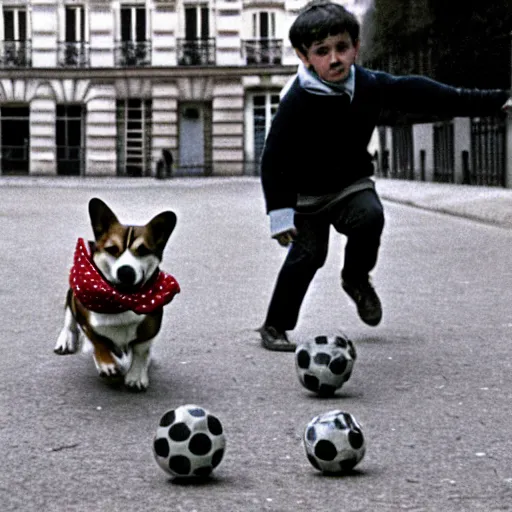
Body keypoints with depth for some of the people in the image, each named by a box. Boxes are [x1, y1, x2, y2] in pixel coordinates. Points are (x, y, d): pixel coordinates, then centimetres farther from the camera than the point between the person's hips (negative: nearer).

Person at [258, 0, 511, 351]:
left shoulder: (372, 85, -10)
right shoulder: (297, 102, -24)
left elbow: (424, 95, -1)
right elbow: (274, 159, -19)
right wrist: (279, 211, -24)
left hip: (352, 183, 3)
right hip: (306, 193, -3)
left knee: (370, 217, -24)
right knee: (308, 254, -13)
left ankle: (356, 277, 6)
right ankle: (275, 326, 3)